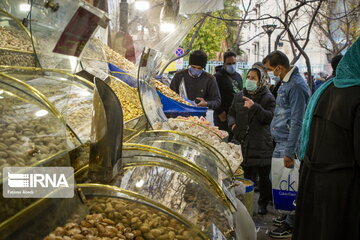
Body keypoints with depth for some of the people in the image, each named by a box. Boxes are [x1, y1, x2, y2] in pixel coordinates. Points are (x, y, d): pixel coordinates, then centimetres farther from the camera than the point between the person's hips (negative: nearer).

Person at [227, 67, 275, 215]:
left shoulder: (268, 98, -2)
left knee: (264, 175, 5)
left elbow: (268, 117, -14)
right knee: (245, 174, 10)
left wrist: (254, 107, -26)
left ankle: (263, 203, 22)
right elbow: (231, 113, 22)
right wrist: (232, 123, 2)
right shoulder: (239, 96, 12)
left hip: (261, 144, -3)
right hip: (242, 142, 4)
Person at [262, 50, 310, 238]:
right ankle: (289, 215, 31)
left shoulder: (296, 86, -18)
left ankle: (291, 225, 10)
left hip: (289, 144, -10)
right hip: (281, 141, 10)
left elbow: (297, 121, -21)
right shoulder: (286, 82, 12)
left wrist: (289, 152, -21)